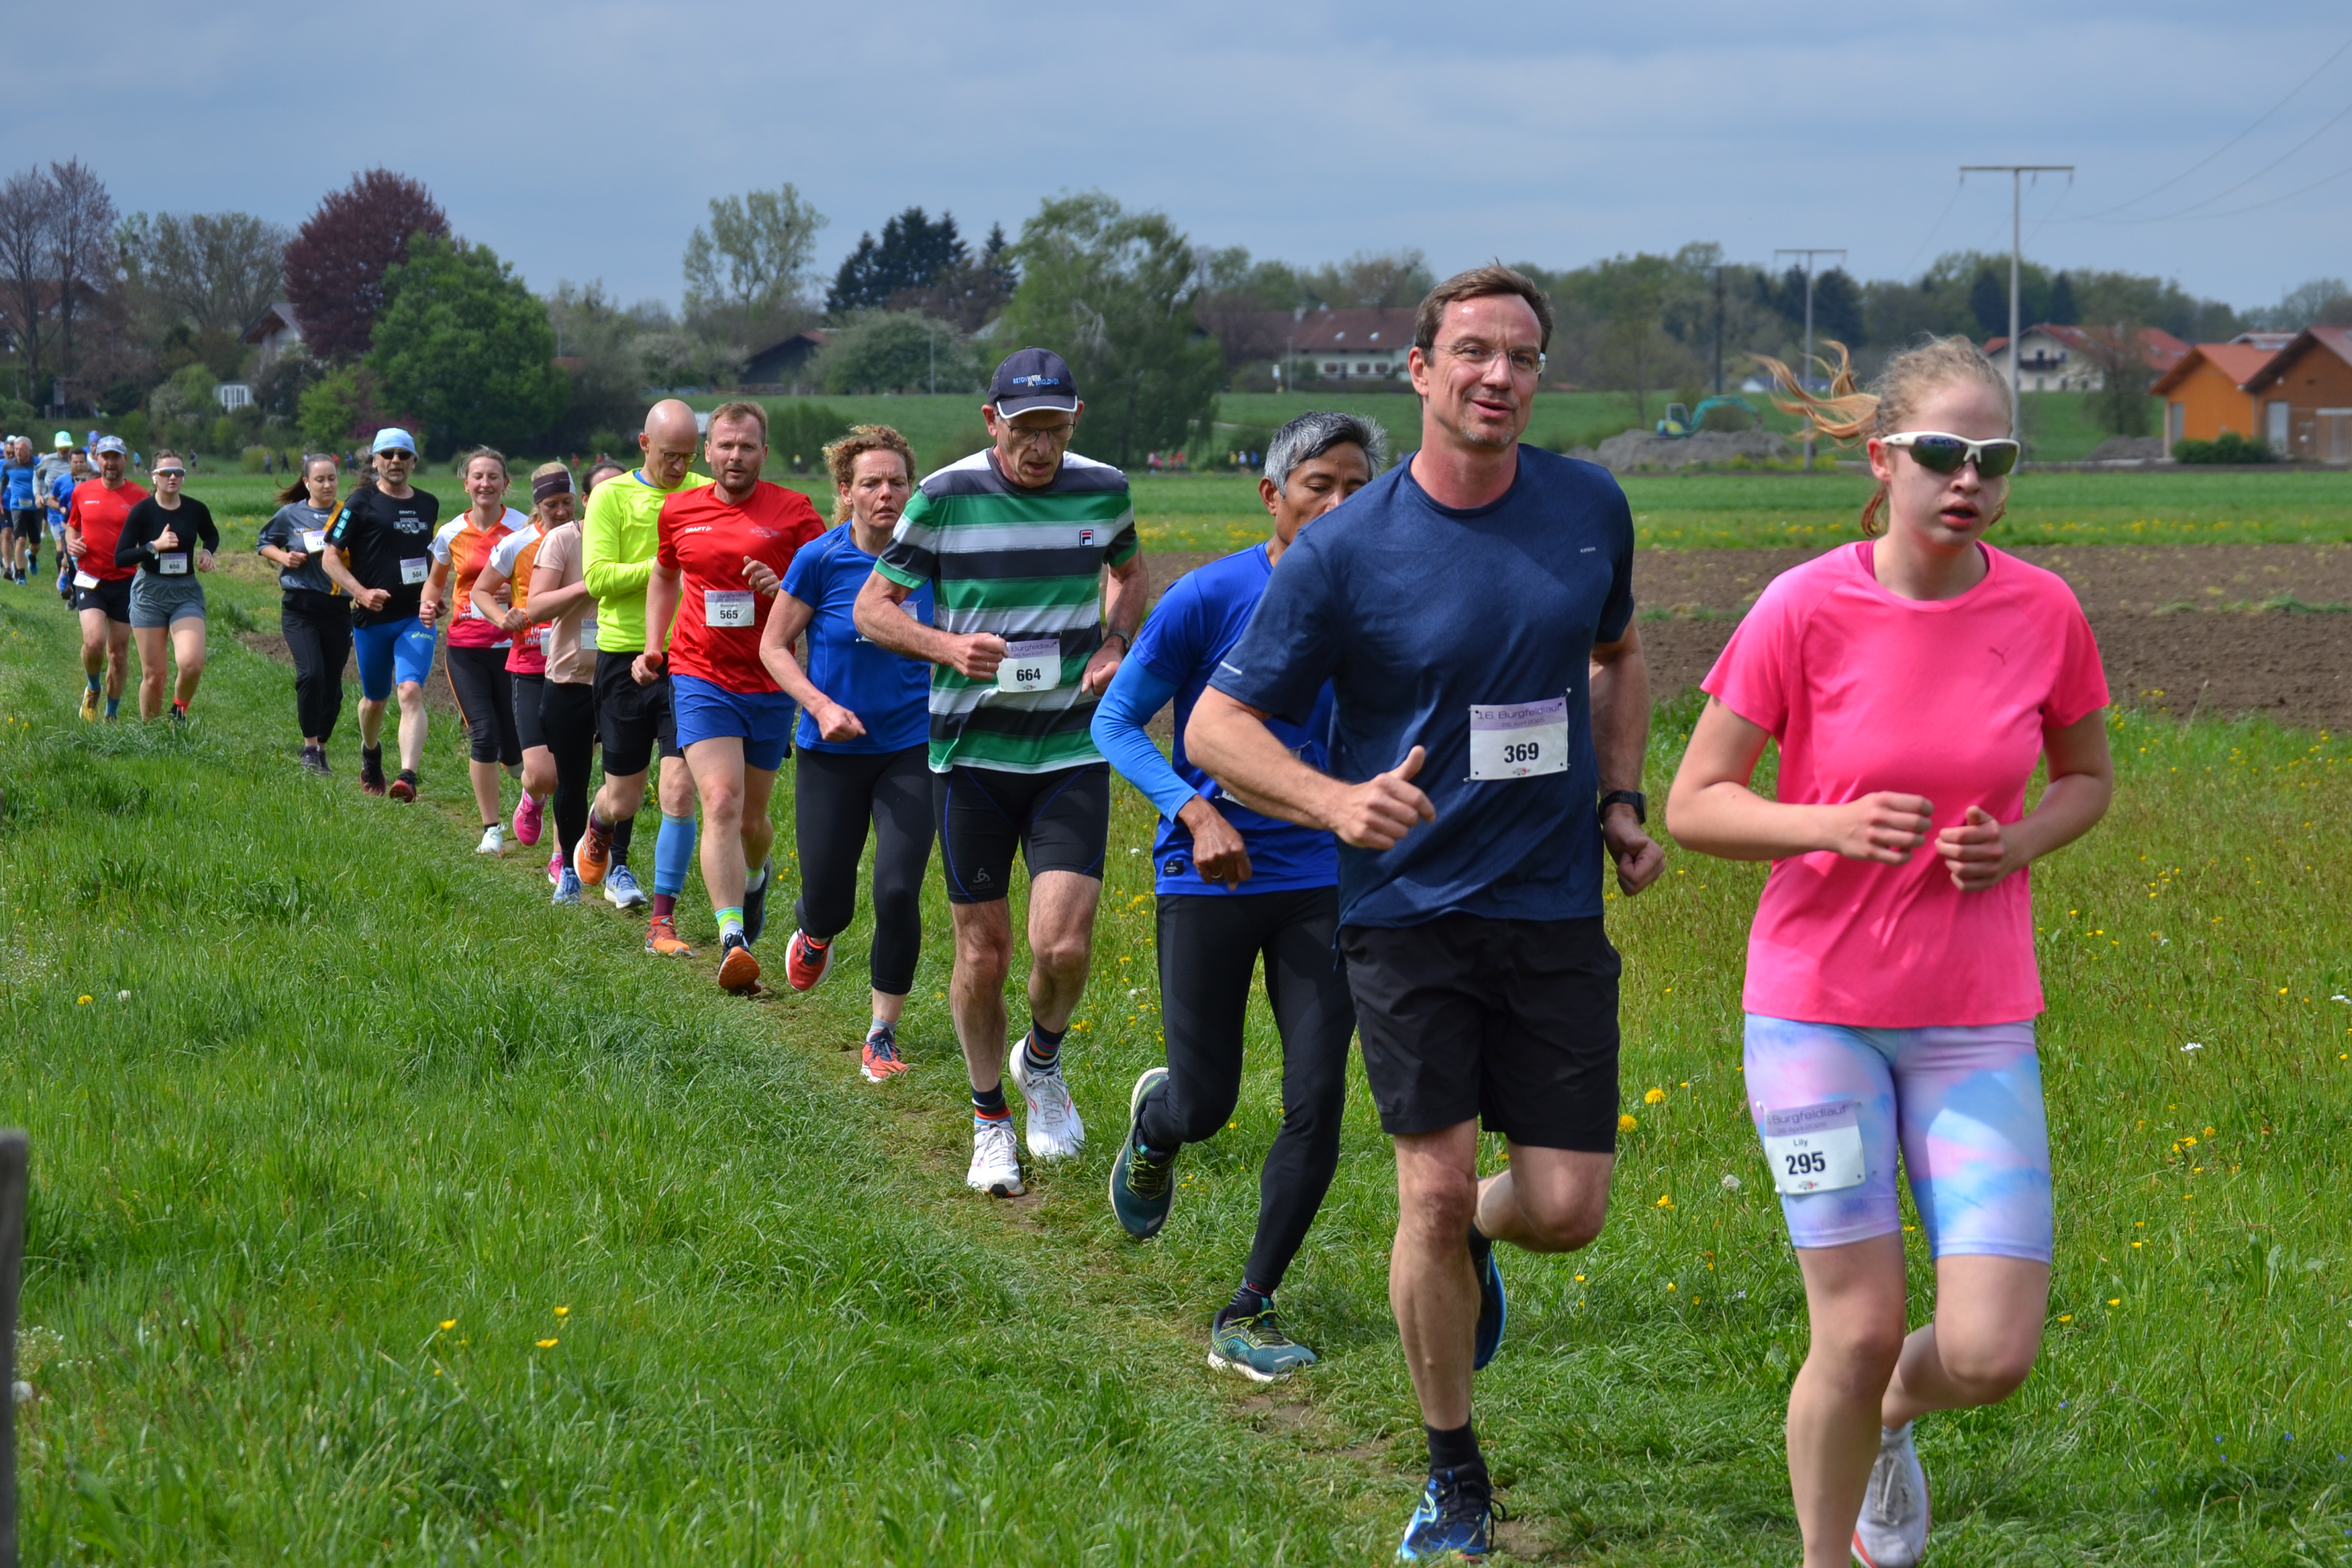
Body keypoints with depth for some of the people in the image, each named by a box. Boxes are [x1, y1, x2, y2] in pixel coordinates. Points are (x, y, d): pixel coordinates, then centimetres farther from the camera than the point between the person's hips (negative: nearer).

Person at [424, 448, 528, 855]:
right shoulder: (451, 534, 5)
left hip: (512, 646, -1)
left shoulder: (522, 528, -3)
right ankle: (492, 829, 4)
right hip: (466, 648, 1)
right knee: (483, 736, -10)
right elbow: (436, 581, 21)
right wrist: (430, 605, 0)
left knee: (513, 749, -1)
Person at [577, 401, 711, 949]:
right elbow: (597, 576, -10)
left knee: (679, 793, -9)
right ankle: (598, 829, 49)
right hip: (625, 657, 0)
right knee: (624, 797, 11)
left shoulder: (708, 495, 3)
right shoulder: (612, 497, -1)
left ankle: (663, 921, 1)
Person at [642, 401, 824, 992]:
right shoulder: (679, 511, 5)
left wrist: (783, 589, -20)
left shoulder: (793, 511, -3)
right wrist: (653, 646, 15)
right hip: (701, 678, 0)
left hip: (770, 684, 0)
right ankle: (733, 940, -25)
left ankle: (754, 878, 49)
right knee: (722, 804, -18)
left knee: (753, 817, 13)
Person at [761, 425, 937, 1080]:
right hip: (833, 754, -1)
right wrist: (822, 706, -15)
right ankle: (813, 934, 46)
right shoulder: (821, 559, -11)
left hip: (910, 749, 1)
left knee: (898, 893, -13)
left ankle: (882, 1036, 4)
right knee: (830, 903, 6)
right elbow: (774, 645, -2)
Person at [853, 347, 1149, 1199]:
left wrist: (1116, 644, 3)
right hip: (972, 751, -1)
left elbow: (1129, 571, 22)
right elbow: (872, 606, 1)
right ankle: (990, 1120, 24)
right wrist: (949, 648, -17)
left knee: (1064, 945, -11)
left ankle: (1042, 1062, 21)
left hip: (1073, 750, 1)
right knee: (983, 954, 4)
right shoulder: (945, 497, -7)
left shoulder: (1103, 490, 0)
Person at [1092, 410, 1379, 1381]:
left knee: (1317, 1101, -8)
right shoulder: (1210, 598, -11)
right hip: (1211, 878, -2)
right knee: (1205, 1106, 3)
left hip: (1324, 878, 2)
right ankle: (1153, 1124, 44)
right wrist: (1195, 812, -20)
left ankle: (1248, 1317, 6)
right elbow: (1116, 723, -6)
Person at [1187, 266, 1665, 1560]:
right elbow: (1216, 726, -6)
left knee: (1565, 1208, -3)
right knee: (1434, 1189, -9)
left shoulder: (1590, 508, 2)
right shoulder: (1345, 552, -10)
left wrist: (1621, 799, 9)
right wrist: (1336, 801, -23)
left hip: (1555, 912, 3)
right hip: (1410, 907, -3)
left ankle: (1470, 1242, 36)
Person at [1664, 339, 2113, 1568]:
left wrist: (2016, 843, -8)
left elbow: (2088, 779, 13)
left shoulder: (2044, 612, -4)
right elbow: (1693, 805, -6)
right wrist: (1833, 827, -23)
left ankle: (1891, 1418, 32)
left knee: (1990, 1357, -4)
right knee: (1858, 1331, -2)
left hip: (1977, 1021, 2)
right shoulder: (1805, 610, -11)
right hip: (1816, 1006, -2)